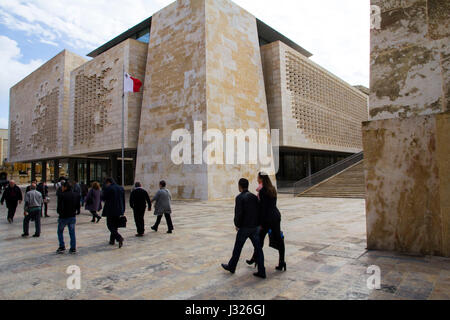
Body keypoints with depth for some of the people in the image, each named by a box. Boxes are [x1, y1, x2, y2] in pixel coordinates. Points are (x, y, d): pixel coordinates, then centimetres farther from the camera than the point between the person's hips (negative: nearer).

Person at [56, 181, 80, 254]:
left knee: (60, 232, 16)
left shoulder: (61, 195, -15)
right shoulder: (76, 195, 1)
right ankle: (73, 248, 11)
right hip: (72, 216, 4)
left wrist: (59, 212, 3)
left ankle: (62, 247, 15)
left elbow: (59, 207, -16)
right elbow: (78, 206, 5)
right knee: (72, 233, 10)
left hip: (63, 217, -4)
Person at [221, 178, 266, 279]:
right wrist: (257, 223, 15)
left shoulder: (240, 197, -12)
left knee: (237, 248, 11)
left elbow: (238, 213, -19)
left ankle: (231, 266, 28)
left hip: (244, 227, -6)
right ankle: (261, 272, 7)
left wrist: (237, 224, -5)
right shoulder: (254, 196, 8)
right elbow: (259, 211, 9)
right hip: (254, 227, 6)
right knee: (258, 248, 6)